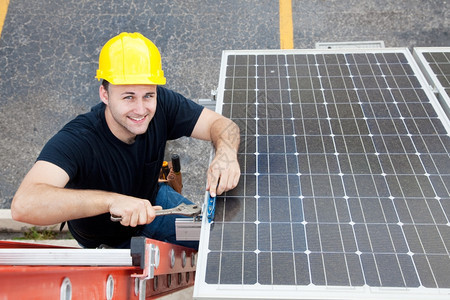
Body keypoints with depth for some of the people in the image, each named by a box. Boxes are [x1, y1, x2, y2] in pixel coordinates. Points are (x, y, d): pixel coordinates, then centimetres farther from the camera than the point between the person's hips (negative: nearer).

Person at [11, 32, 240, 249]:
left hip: (152, 201, 4)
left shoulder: (161, 106, -25)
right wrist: (112, 200, -61)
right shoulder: (76, 140, -39)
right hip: (105, 240, -3)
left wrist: (226, 153, -43)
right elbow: (23, 205, -51)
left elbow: (221, 124, -20)